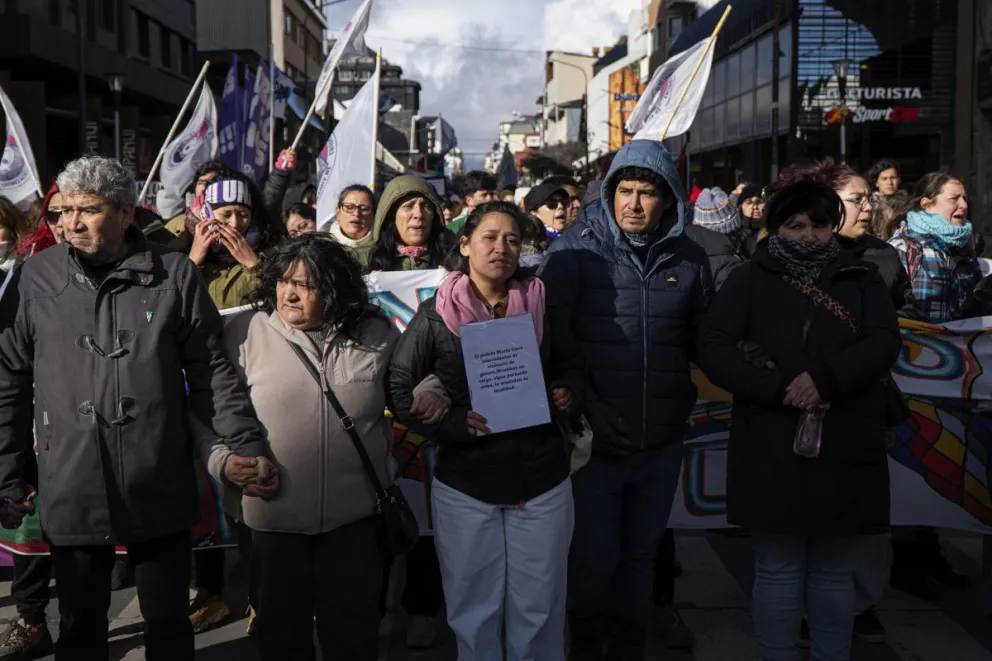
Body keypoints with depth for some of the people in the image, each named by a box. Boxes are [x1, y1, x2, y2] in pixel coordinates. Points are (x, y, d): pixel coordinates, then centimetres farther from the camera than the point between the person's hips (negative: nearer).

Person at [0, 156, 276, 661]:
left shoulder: (175, 276, -2)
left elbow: (211, 373, 1)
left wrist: (245, 448, -7)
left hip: (161, 491, -1)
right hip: (71, 493, 1)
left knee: (169, 620, 14)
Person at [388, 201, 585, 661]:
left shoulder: (541, 305, 1)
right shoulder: (435, 315, -6)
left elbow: (572, 366, 14)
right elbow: (399, 389, -5)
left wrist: (570, 397, -7)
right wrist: (451, 422, -19)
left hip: (542, 480, 2)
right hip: (465, 484, -1)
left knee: (539, 607, 14)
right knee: (473, 609, 14)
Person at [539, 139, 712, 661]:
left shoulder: (688, 259, 5)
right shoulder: (579, 247, -6)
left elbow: (704, 340, 13)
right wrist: (584, 409, -10)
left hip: (662, 442, 3)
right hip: (594, 437, -3)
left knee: (641, 555, 17)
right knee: (594, 555, 3)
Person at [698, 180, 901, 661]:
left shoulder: (862, 280, 11)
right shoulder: (749, 281, 6)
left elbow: (885, 343, -5)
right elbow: (713, 348, -6)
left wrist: (826, 378, -21)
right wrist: (778, 388, -17)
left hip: (845, 454, 2)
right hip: (772, 454, -1)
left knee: (835, 575, 12)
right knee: (778, 573, 7)